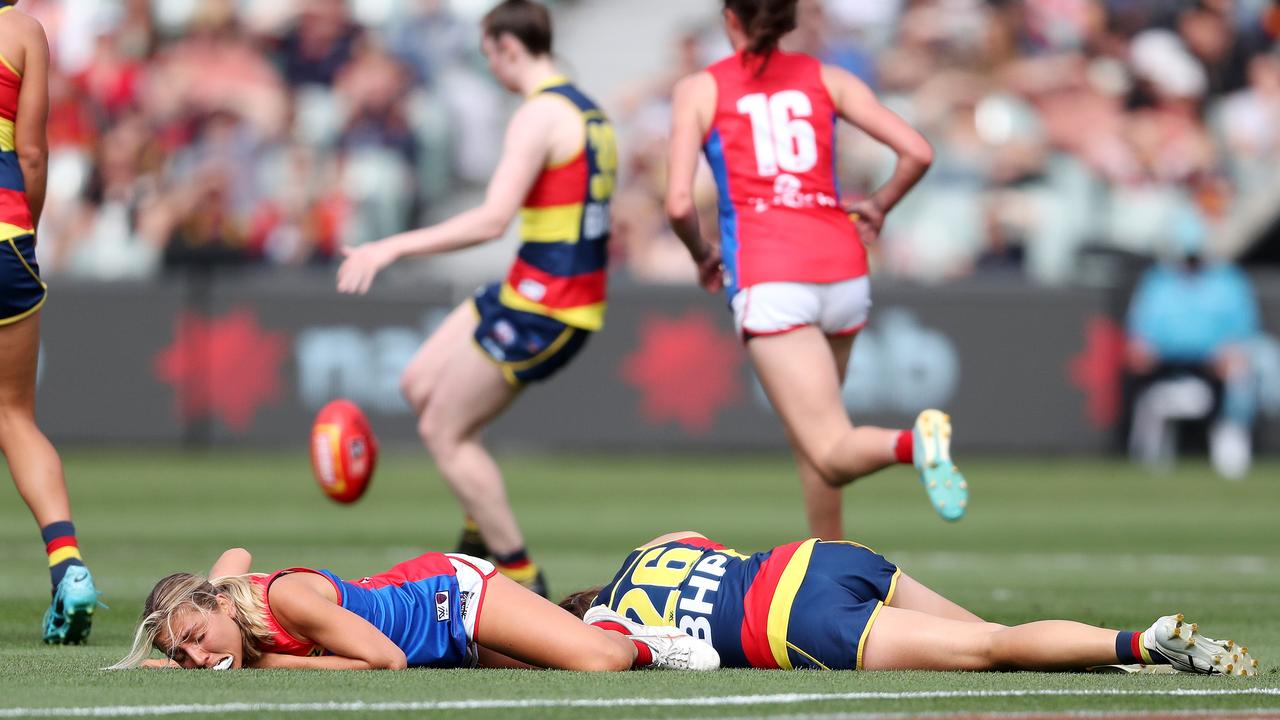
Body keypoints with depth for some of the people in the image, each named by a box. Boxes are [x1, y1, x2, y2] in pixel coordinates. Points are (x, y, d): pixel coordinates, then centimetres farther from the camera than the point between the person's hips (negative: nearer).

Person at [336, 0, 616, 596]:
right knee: (419, 386, 18)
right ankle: (483, 529, 23)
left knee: (443, 433, 0)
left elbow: (493, 219, -26)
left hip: (540, 309, -10)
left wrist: (394, 247, -25)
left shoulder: (540, 115, -17)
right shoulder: (588, 112, 13)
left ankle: (523, 580, 3)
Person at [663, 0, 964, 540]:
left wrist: (702, 255, 17)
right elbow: (917, 153, 6)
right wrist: (878, 207, 24)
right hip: (843, 269, 4)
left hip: (768, 279, -4)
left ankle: (910, 444, -41)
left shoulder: (701, 90, 8)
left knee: (832, 457, -11)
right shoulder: (826, 79, 14)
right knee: (808, 438, 23)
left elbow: (679, 204, -2)